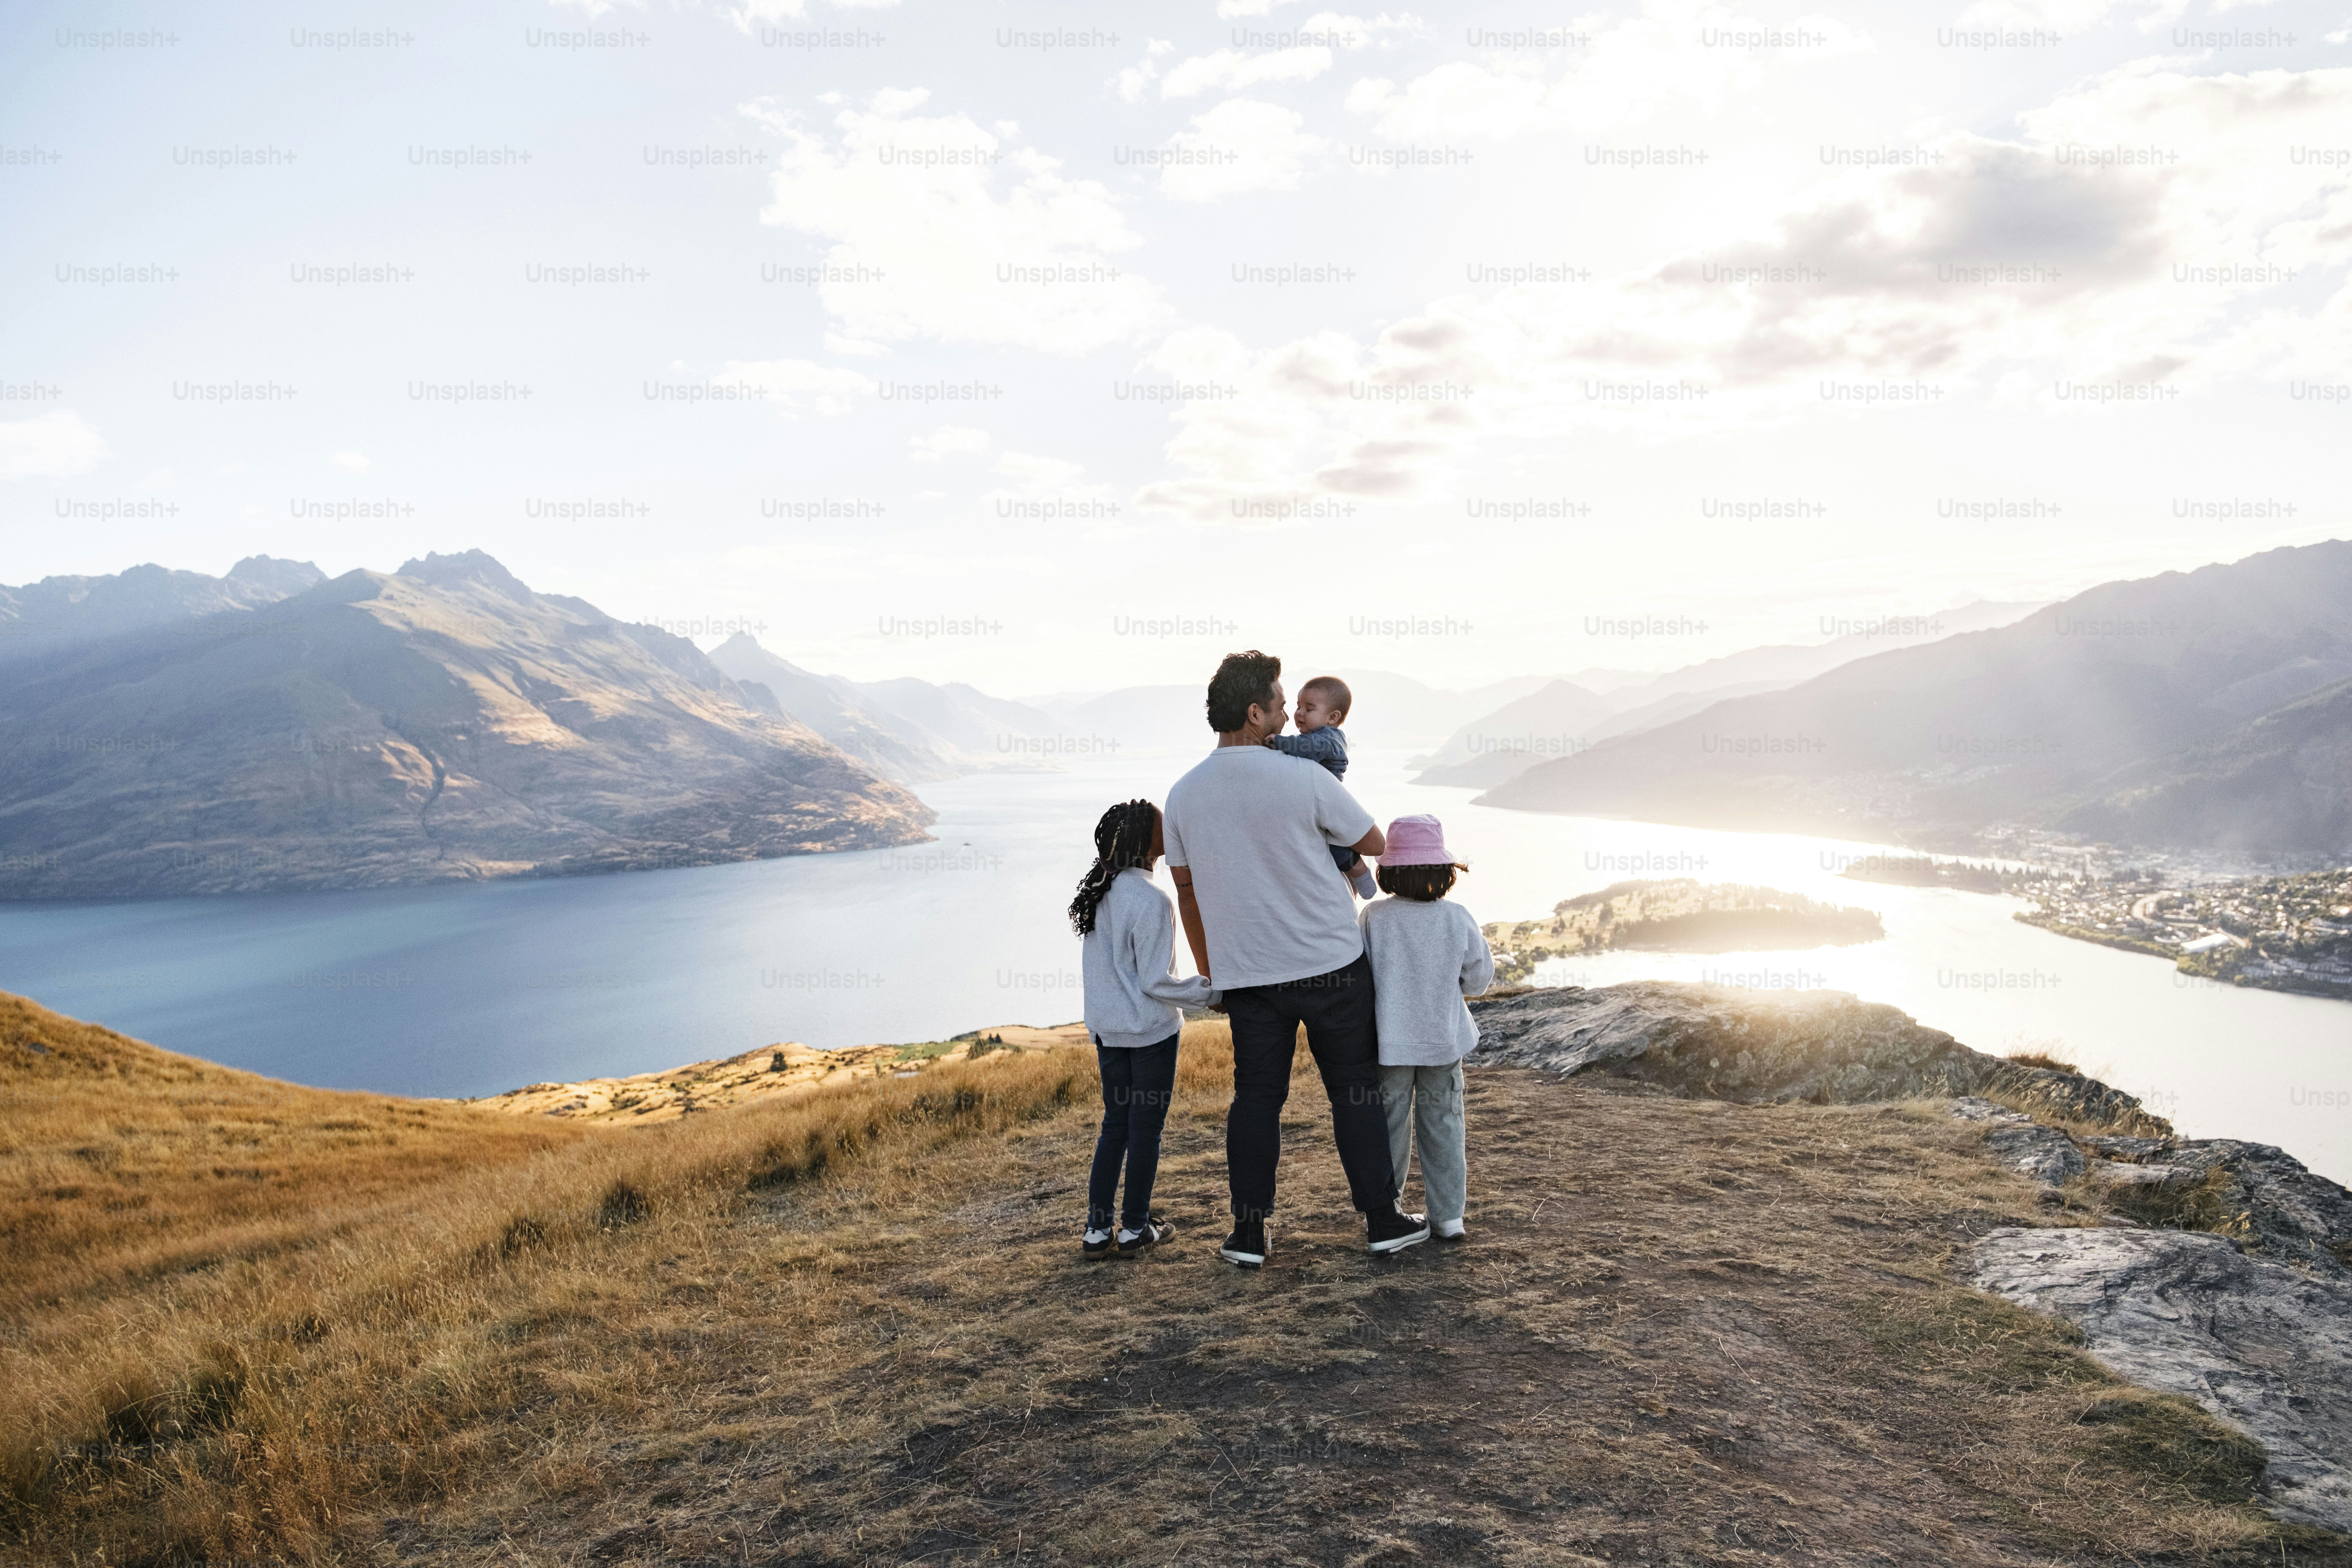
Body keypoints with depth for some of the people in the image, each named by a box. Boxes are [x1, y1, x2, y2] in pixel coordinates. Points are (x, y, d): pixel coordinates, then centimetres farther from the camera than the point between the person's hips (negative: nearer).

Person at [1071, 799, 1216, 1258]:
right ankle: (1135, 1229, 16)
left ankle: (1096, 1230, 16)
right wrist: (1211, 993, -8)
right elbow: (1155, 982, -19)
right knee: (1146, 1128, 6)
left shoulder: (1099, 893, 5)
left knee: (1115, 1125, 14)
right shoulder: (1150, 901, -19)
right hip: (1150, 1030, -7)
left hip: (1106, 1029, 7)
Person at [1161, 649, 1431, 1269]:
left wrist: (1209, 972, 19)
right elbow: (1373, 842, 1)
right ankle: (1381, 1219, 19)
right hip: (1331, 962, -3)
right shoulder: (1305, 779, -13)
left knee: (1256, 1096, 11)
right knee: (1355, 1090, 10)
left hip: (1246, 973, 3)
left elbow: (1187, 892, 8)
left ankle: (1248, 1234, 13)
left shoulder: (1184, 794, -1)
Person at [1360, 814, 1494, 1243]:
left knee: (1388, 1127, 12)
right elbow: (1479, 978, 0)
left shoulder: (1374, 917, -14)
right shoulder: (1458, 919, -11)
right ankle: (1448, 1216, 15)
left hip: (1389, 1042, 0)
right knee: (1443, 1125, 12)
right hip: (1443, 1040, 1)